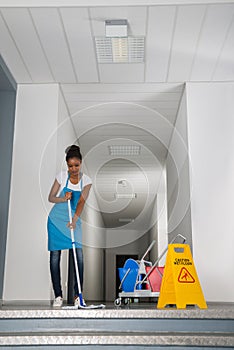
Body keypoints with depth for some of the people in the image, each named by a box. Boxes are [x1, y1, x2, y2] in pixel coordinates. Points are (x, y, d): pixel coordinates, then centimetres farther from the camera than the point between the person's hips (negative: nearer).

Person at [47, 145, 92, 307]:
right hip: (56, 219, 0)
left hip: (74, 220, 1)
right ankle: (58, 295, 10)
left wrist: (75, 219, -33)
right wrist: (63, 199, -24)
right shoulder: (61, 176, -6)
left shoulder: (86, 180, -5)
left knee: (79, 256, -9)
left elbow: (82, 201, -18)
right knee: (55, 256, 0)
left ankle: (78, 295, 1)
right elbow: (51, 198, -3)